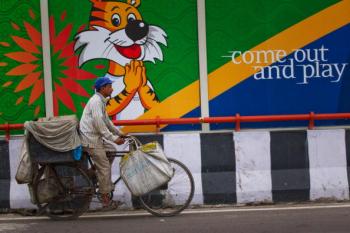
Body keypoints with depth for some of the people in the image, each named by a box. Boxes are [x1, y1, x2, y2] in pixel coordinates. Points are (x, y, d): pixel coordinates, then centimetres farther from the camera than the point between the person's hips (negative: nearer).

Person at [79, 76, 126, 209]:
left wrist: (119, 133, 20)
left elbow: (106, 121, 22)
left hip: (96, 137, 10)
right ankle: (106, 200, 3)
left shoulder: (101, 101, 14)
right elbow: (99, 124, -24)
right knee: (105, 167, -5)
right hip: (91, 139, -10)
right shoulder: (96, 101, -18)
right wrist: (114, 138, -22)